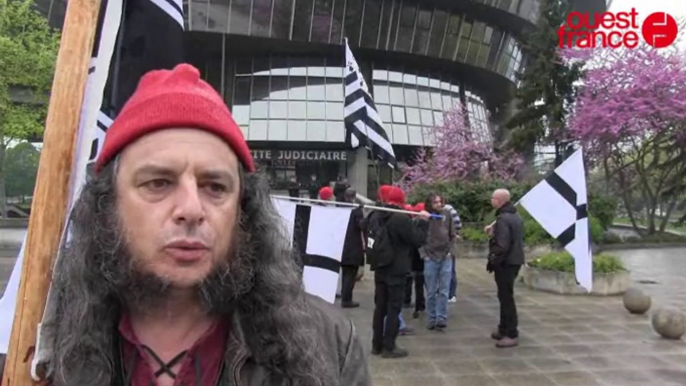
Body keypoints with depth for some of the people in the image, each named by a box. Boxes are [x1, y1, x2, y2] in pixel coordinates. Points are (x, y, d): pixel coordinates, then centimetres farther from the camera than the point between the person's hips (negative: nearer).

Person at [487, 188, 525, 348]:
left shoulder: (503, 219, -20)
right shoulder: (516, 216, 13)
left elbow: (501, 245, -26)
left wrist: (492, 262, -13)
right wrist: (494, 232, 12)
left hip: (505, 262, -10)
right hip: (514, 260, 10)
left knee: (506, 297, -5)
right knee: (506, 296, 17)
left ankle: (511, 335, -1)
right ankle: (504, 329, 26)